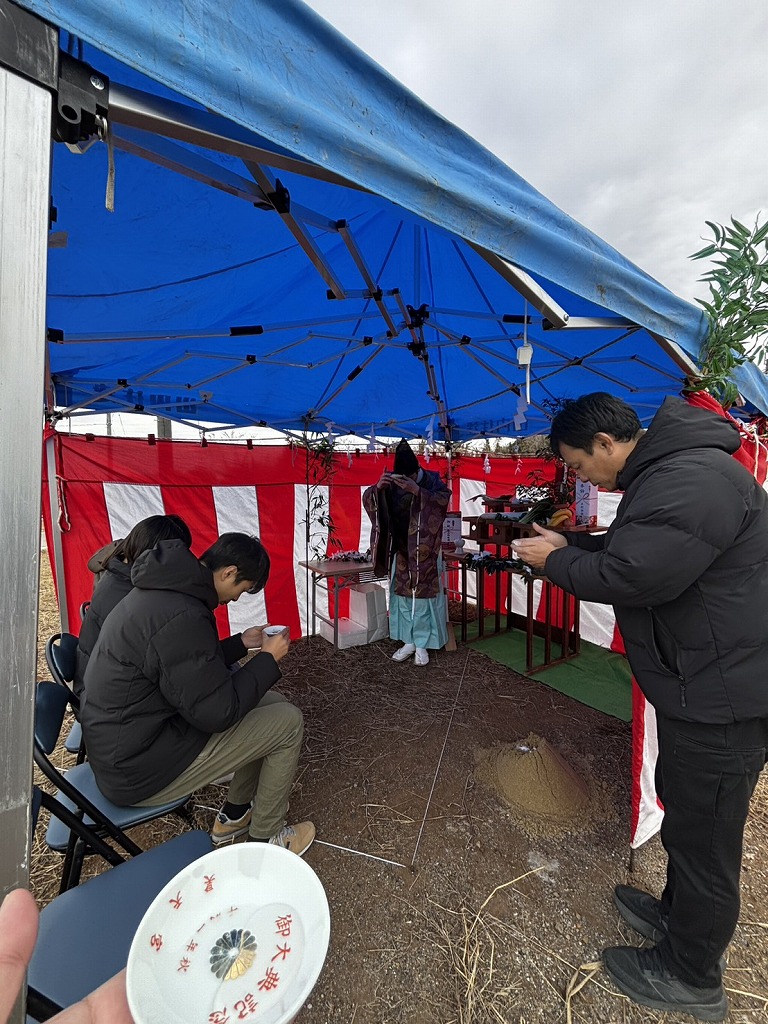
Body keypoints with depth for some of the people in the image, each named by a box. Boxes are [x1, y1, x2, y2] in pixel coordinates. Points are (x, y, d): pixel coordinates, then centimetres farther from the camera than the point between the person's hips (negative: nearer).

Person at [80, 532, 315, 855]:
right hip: (141, 770, -9)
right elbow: (217, 713, -25)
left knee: (272, 704, 11)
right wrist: (269, 659, -14)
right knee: (287, 722, -6)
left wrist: (242, 643, 7)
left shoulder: (161, 588, 1)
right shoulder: (182, 616, -32)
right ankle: (265, 838, 17)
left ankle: (234, 816, 28)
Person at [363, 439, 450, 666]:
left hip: (424, 552, -3)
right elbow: (367, 500, -4)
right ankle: (408, 641, 25)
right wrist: (378, 488, -25)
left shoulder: (431, 481, -10)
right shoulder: (391, 482, -2)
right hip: (400, 550, 4)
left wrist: (417, 490, -37)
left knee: (423, 596, 2)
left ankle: (422, 645, 17)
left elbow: (443, 500, -25)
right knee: (401, 595, 10)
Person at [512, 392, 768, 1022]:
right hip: (703, 683, 10)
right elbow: (628, 548, 17)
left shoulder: (695, 481, -24)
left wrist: (556, 561, -15)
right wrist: (569, 543, 5)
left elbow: (631, 576, -30)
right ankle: (680, 918, 50)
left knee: (702, 834, 10)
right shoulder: (666, 473, 10)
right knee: (684, 808, 26)